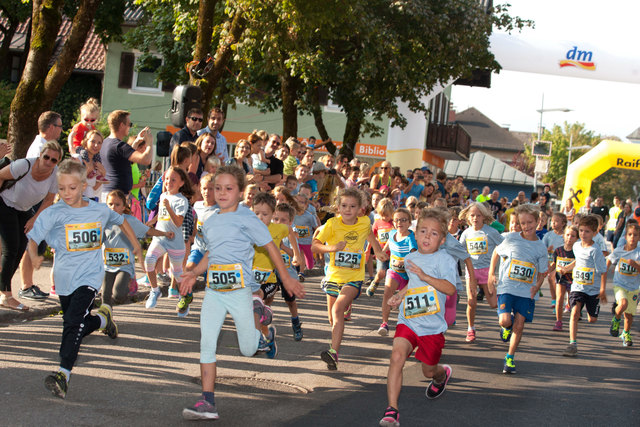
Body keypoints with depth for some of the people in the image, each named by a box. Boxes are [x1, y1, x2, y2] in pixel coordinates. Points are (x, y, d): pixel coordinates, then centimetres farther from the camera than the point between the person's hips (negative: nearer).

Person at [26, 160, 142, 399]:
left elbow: (120, 221, 20)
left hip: (90, 276, -2)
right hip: (64, 278, 2)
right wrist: (34, 257, -33)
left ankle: (64, 373, -22)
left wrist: (135, 244, 24)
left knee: (73, 322, -18)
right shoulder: (53, 214, -8)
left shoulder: (100, 211, -1)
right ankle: (102, 319, 49)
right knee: (81, 325, 16)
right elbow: (33, 238, -13)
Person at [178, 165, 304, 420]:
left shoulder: (246, 219, -5)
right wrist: (195, 273, 15)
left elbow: (270, 247, 0)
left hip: (239, 289, -5)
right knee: (206, 342, -9)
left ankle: (258, 314, 35)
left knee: (248, 350, 2)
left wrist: (286, 279, 1)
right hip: (213, 291, 5)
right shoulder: (209, 223, 14)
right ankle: (207, 402, -8)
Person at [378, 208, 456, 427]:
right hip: (408, 321, 3)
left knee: (429, 370, 14)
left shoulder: (444, 259, -9)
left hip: (432, 326, -3)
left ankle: (443, 374, 54)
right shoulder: (410, 259, 10)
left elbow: (450, 288, -23)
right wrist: (400, 295, 14)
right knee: (397, 356, -22)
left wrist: (425, 276, -30)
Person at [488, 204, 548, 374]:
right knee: (505, 321, -16)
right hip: (506, 287, -1)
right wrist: (491, 275, 6)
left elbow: (542, 273, 10)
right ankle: (507, 327, 22)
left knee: (519, 326, 0)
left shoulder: (541, 248, 3)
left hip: (527, 291, 2)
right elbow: (496, 253, 14)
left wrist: (537, 287, -9)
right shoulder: (511, 239, -2)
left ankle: (510, 358, 14)